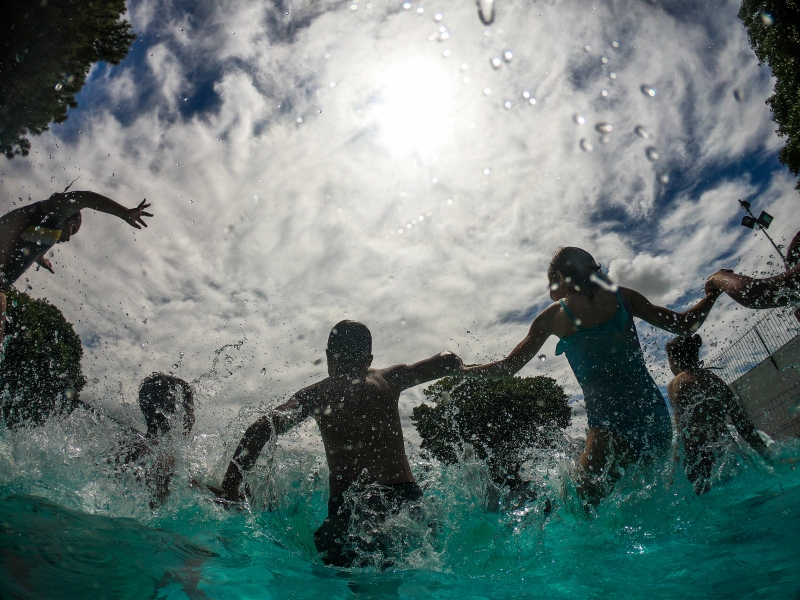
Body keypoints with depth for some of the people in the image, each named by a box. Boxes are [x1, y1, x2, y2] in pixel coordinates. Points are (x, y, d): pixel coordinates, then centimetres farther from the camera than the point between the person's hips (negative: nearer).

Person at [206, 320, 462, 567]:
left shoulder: (314, 395, 11)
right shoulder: (389, 379, 14)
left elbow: (261, 429, -1)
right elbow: (450, 361, 21)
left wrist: (230, 487, 2)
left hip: (347, 501, -1)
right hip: (404, 495, 2)